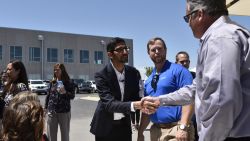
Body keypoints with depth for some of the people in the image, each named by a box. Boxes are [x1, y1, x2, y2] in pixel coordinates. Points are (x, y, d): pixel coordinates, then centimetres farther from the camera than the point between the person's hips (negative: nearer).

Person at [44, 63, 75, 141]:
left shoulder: (68, 83, -3)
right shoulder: (52, 82, 6)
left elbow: (72, 96, -4)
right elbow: (48, 95, 12)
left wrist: (65, 92, -23)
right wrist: (46, 108, 10)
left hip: (64, 111, -2)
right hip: (51, 111, 3)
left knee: (65, 133, 7)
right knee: (51, 134, 7)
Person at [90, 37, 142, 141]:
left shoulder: (134, 73, -5)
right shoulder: (101, 75, -18)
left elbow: (135, 97, 2)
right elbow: (109, 103, -28)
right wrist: (135, 105, -42)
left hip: (124, 125, 4)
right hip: (105, 126, -3)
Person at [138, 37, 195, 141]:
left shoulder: (178, 70, -7)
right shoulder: (148, 81, 12)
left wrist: (183, 127, -23)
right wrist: (140, 133, 12)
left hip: (176, 129, -6)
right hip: (156, 130, 6)